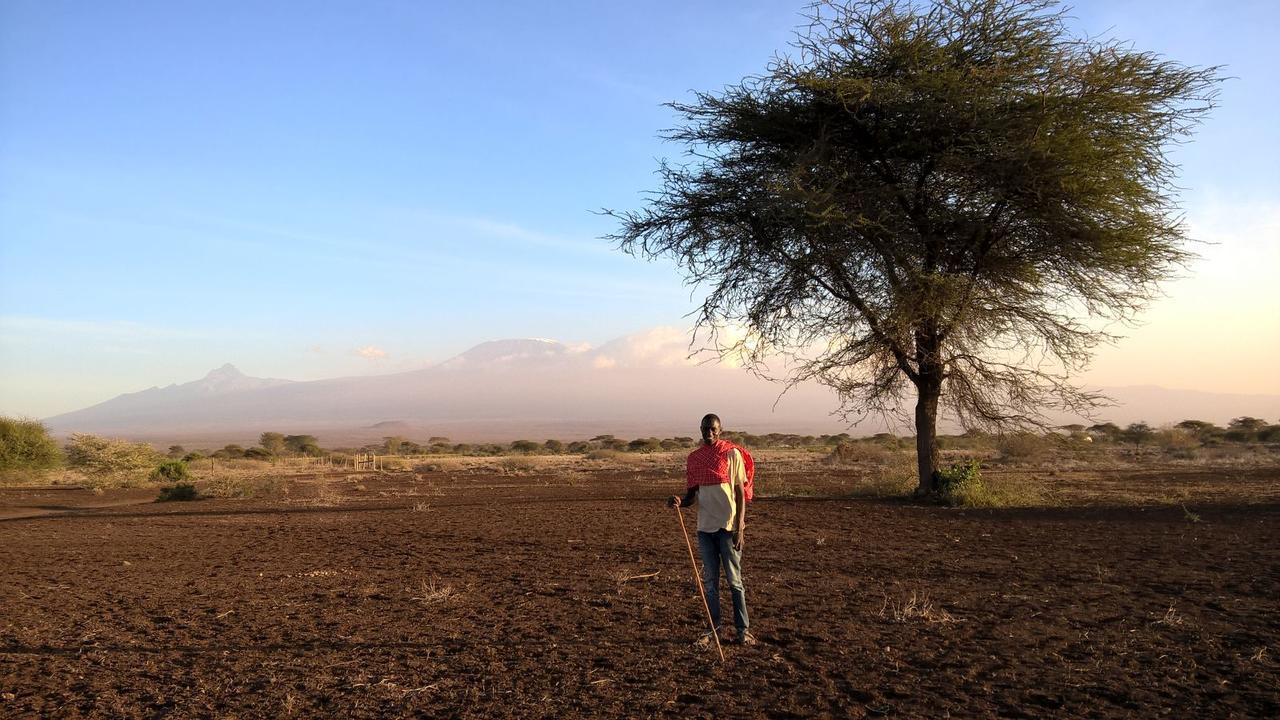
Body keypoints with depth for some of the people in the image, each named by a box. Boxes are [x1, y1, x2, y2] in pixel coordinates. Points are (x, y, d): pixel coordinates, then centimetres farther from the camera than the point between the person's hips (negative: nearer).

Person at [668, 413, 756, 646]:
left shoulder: (732, 454, -4)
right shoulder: (694, 458, 9)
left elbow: (741, 493, -5)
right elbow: (692, 493, 12)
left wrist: (740, 527, -11)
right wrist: (680, 502, -12)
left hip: (728, 526, -4)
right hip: (704, 526, 4)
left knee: (734, 579, 2)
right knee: (710, 581, 10)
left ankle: (743, 629, 11)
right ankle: (714, 627, 20)